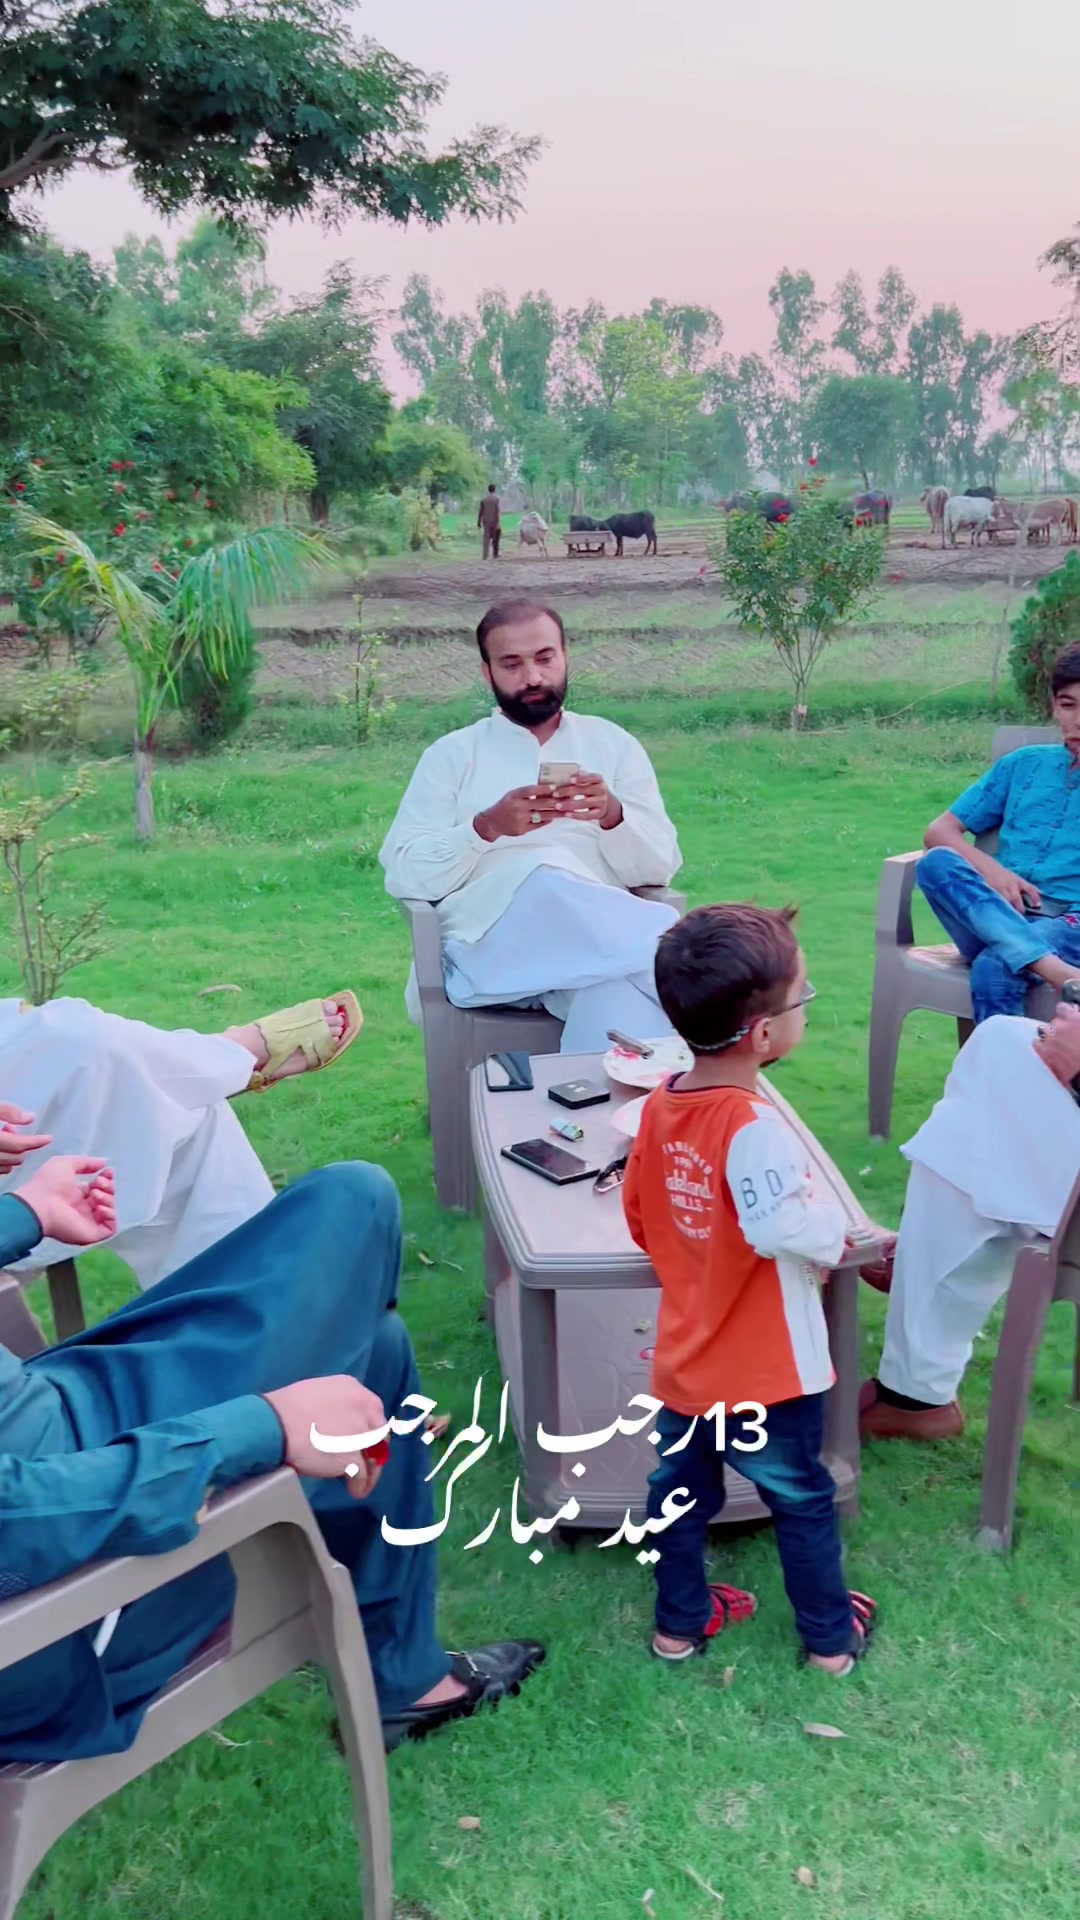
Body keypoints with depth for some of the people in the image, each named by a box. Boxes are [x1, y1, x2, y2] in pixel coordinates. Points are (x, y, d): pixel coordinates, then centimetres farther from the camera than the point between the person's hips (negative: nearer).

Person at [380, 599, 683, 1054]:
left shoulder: (614, 744, 19)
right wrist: (487, 827, -14)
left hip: (597, 933, 1)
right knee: (542, 875, -37)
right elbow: (404, 875, 3)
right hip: (488, 940, 0)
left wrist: (613, 816, -11)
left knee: (615, 989, -39)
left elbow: (661, 866, 10)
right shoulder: (452, 754, 15)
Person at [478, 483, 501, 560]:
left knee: (486, 539, -1)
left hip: (486, 522, 2)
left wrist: (479, 522, 9)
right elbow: (498, 511, -13)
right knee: (495, 539, 12)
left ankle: (486, 555, -10)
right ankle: (495, 555, 18)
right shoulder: (496, 498, -7)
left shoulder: (484, 499, 3)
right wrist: (498, 522, -14)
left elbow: (481, 512, 3)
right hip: (494, 521, -2)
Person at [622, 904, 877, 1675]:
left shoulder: (660, 1106, -6)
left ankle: (681, 1620, 41)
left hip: (687, 1361, 6)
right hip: (766, 1369, -6)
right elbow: (790, 1230, -39)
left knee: (681, 1490, 22)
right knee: (803, 1501, 17)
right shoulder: (754, 1127, -32)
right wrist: (837, 1231, -17)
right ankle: (831, 1634, 36)